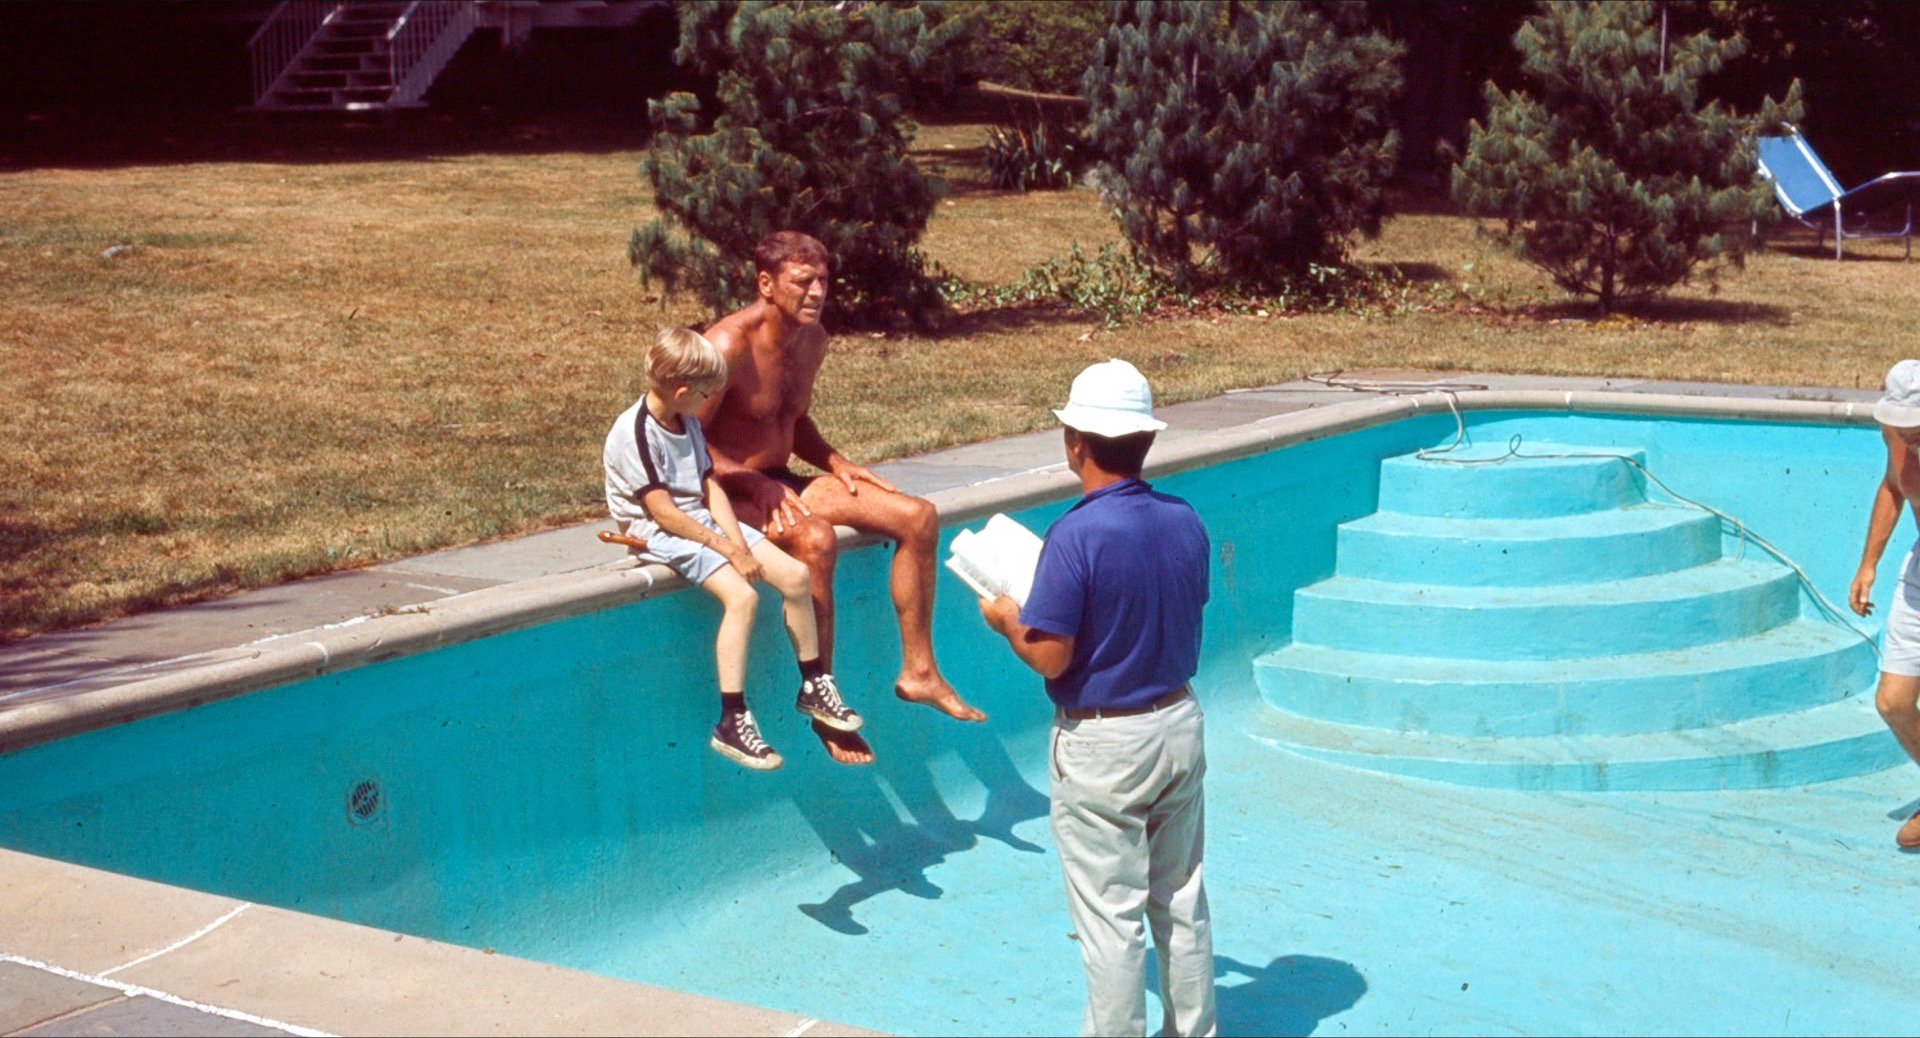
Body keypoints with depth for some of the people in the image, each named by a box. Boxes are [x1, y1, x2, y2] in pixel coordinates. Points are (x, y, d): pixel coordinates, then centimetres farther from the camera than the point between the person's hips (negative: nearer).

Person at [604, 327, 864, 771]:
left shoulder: (688, 423, 10)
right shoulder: (634, 433, -18)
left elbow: (710, 487, 7)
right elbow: (662, 511, -20)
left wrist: (739, 542, -8)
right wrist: (725, 548, -18)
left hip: (704, 522, 9)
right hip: (660, 534, -9)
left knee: (796, 575, -2)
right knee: (741, 596, -29)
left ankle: (814, 686, 13)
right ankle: (732, 721, -24)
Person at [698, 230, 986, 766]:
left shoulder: (813, 340, 7)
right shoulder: (730, 345, -19)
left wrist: (837, 463, 4)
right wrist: (755, 484, -27)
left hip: (781, 481, 9)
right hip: (729, 492, -9)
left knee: (919, 517, -3)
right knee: (817, 540, -38)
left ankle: (918, 671, 3)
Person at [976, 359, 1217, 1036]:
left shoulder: (1076, 536, -22)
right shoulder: (1186, 523, -2)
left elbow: (1050, 658, -20)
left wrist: (1007, 618, 0)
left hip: (1102, 747, -7)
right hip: (1180, 725, 7)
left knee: (1111, 916, 4)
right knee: (1183, 902, 18)